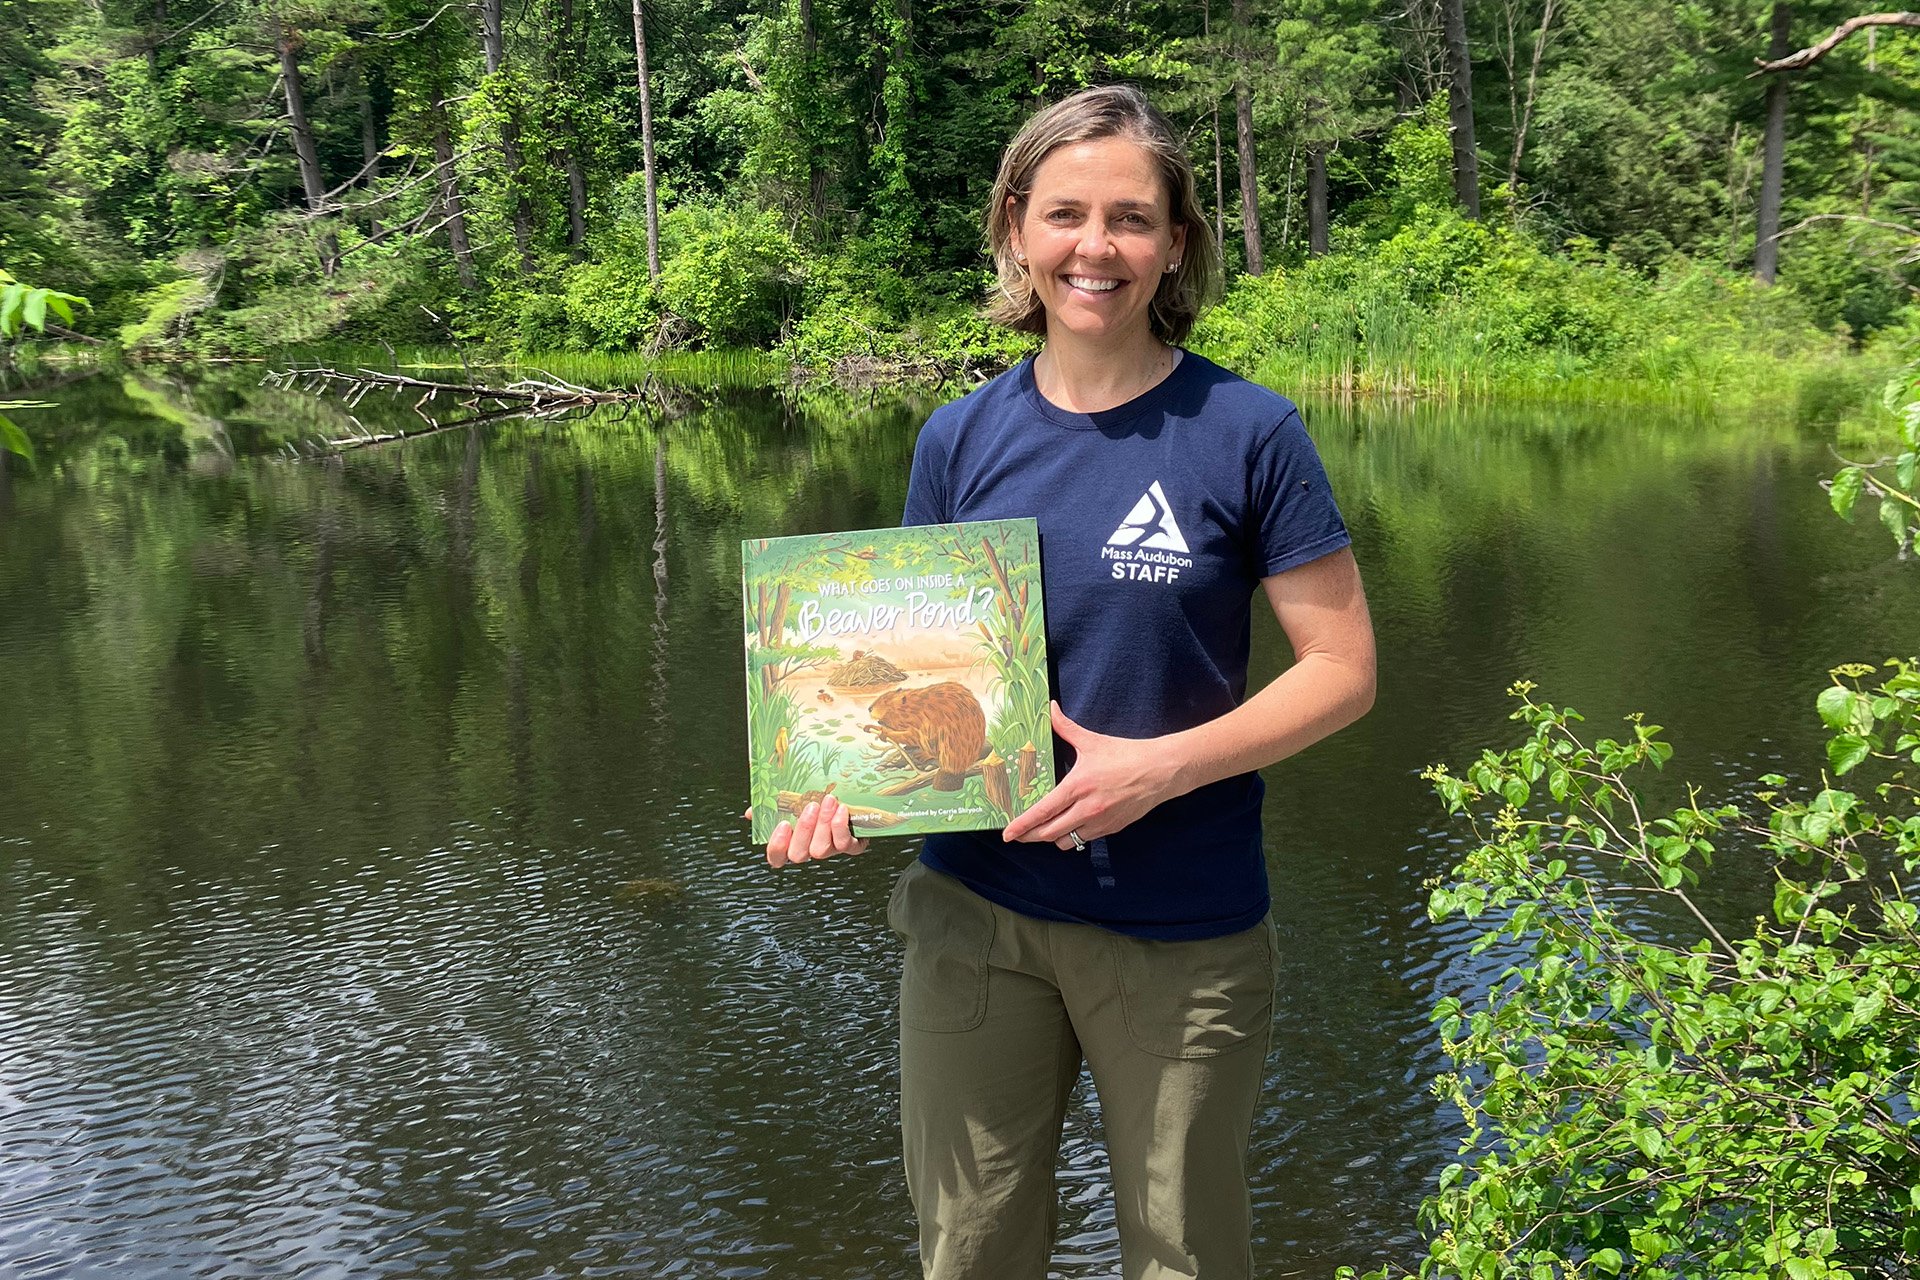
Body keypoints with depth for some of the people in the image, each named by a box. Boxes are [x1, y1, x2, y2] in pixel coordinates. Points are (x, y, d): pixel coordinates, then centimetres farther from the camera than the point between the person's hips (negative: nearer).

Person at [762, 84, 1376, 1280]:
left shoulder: (1246, 431, -9)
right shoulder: (961, 439, 1)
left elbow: (1343, 668, -7)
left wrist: (1159, 766, -20)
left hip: (1183, 930, -2)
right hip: (973, 908, 3)